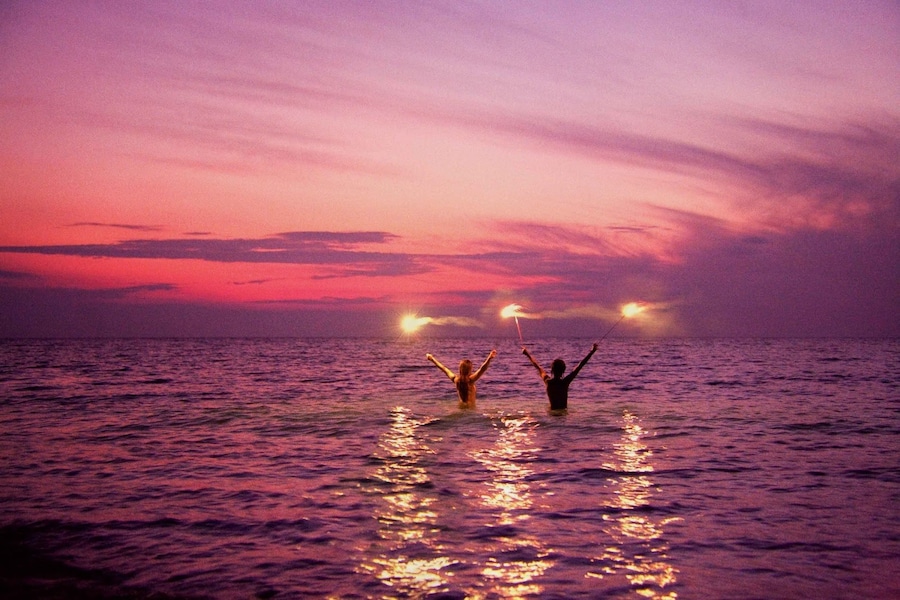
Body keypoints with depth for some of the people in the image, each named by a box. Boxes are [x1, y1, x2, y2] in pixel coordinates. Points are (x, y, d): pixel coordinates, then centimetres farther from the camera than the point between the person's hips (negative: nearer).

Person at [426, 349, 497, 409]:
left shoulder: (455, 379, 4)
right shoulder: (470, 379, -11)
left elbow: (443, 368, 17)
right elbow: (482, 369, -25)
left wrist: (432, 359, 29)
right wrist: (489, 358, -37)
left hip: (461, 406, 7)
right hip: (470, 407, -7)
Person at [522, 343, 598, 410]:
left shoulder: (547, 381, 2)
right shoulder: (565, 382, -6)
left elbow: (537, 366, 18)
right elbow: (579, 366, -2)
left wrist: (527, 354, 32)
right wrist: (591, 352, 3)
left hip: (552, 411, 3)